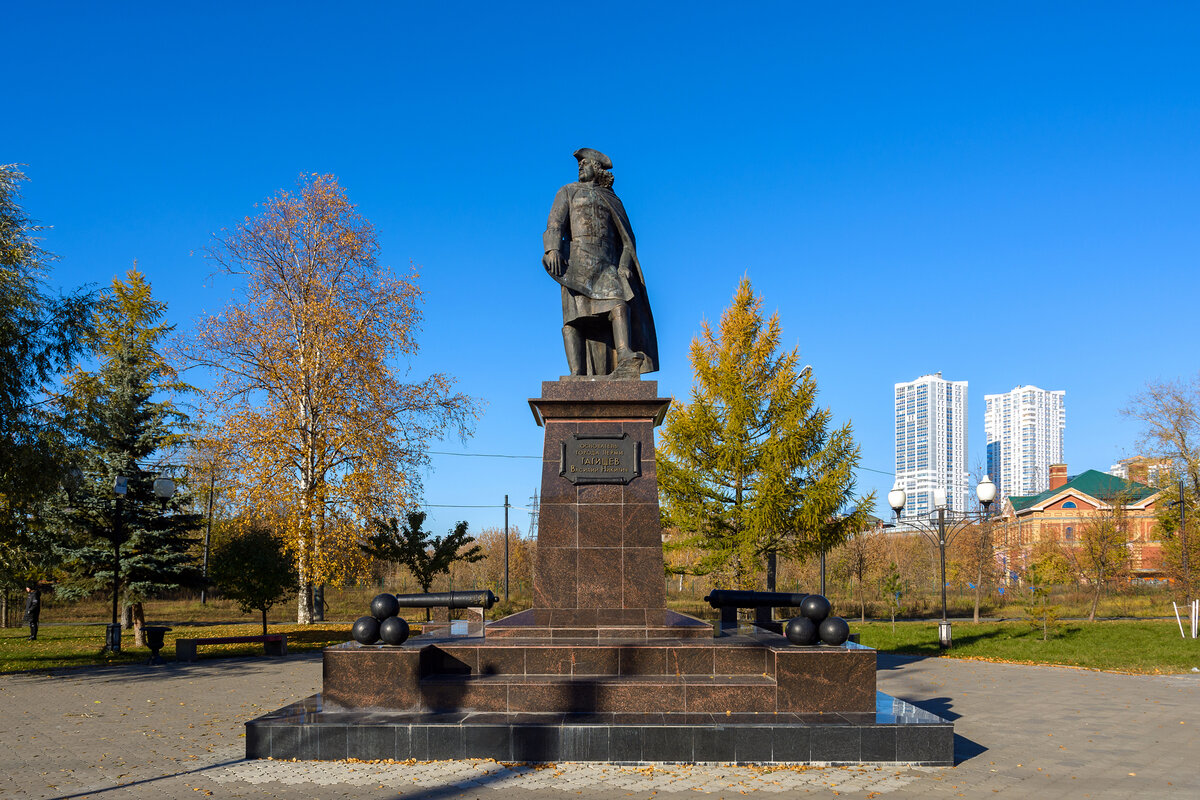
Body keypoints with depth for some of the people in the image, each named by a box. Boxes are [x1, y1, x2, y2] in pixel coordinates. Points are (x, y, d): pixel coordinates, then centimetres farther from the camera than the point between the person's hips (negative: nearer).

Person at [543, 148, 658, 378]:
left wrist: (625, 265, -3)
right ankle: (577, 374, -27)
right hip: (577, 261, -1)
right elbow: (555, 223, 5)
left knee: (619, 299, -25)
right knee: (575, 316, -16)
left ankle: (625, 358, -45)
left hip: (607, 264, 1)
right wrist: (553, 248, -15)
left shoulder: (613, 201, 27)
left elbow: (626, 238, 17)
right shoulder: (568, 192, 23)